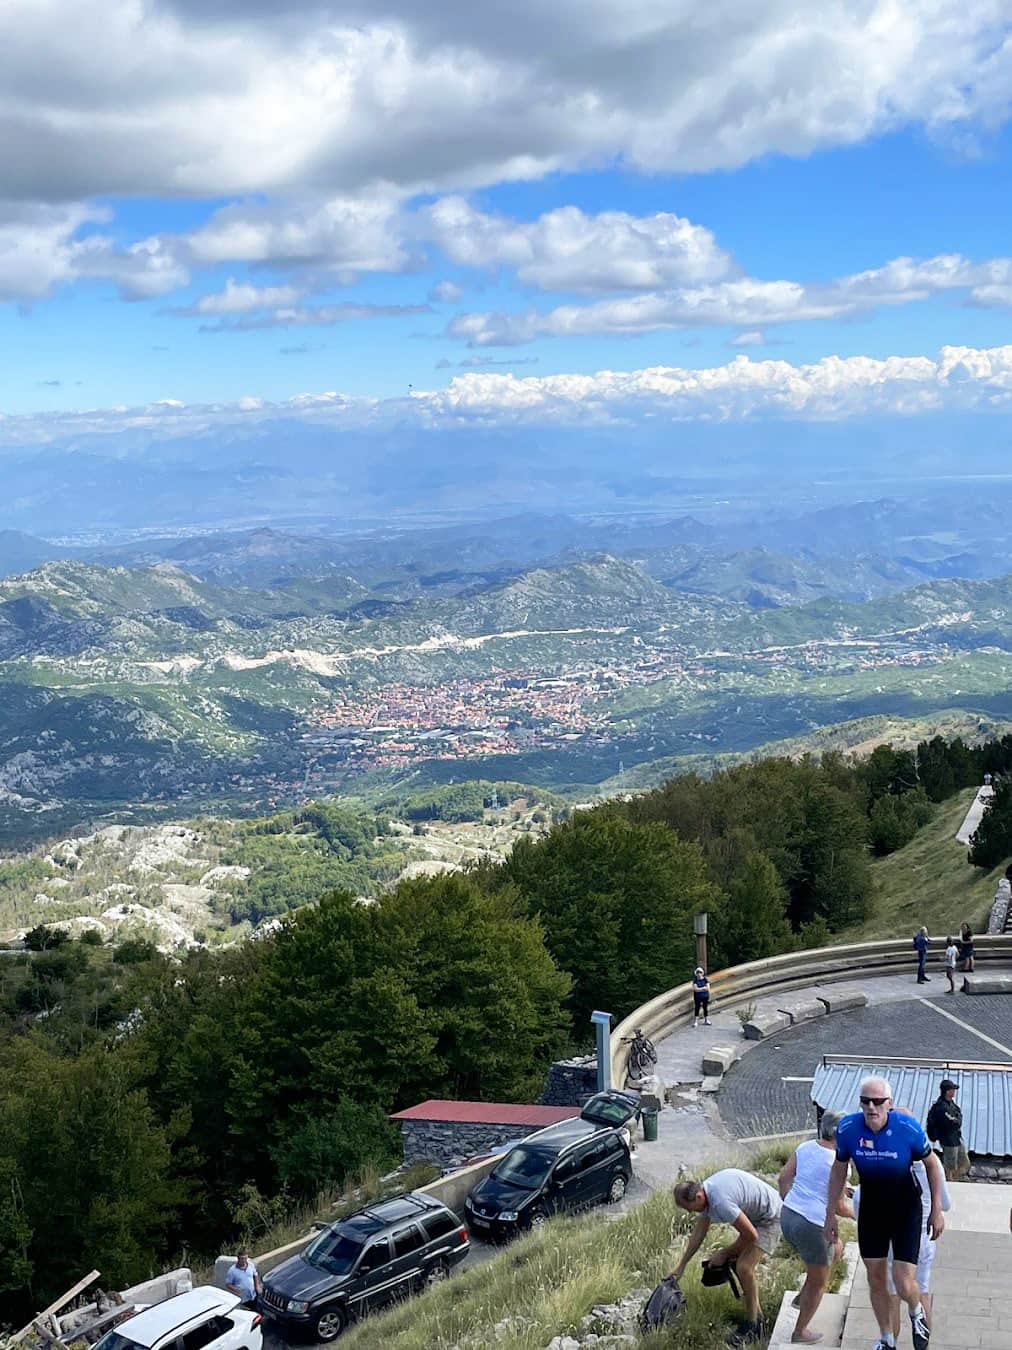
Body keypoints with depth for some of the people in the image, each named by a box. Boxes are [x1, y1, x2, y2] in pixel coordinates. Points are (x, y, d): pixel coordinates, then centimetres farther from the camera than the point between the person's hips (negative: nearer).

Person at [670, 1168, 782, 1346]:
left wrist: (725, 1253, -9)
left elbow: (751, 1235, -26)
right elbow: (699, 1232, 11)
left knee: (744, 1266, -16)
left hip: (769, 1218, -10)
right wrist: (681, 1266, 15)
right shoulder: (705, 1192, -3)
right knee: (737, 1262, 11)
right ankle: (758, 1317, 25)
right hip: (753, 1215, 10)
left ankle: (752, 1328, -1)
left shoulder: (720, 1201, -34)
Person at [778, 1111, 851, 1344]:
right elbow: (839, 1206, -13)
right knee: (819, 1282, 17)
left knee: (836, 1249, 30)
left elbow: (783, 1178, 9)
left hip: (787, 1216, 7)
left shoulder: (805, 1147, 3)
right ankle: (800, 1333, 30)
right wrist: (854, 1213, 8)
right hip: (813, 1226, -7)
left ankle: (802, 1297, 30)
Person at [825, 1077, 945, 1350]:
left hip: (906, 1211, -2)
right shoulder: (847, 1128, -19)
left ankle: (916, 1313, 28)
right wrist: (830, 1214, 5)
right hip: (871, 1210, 3)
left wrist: (937, 1211, -3)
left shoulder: (908, 1128, -25)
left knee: (904, 1286, -8)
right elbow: (839, 1171, -1)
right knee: (876, 1281, 12)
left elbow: (931, 1164, -6)